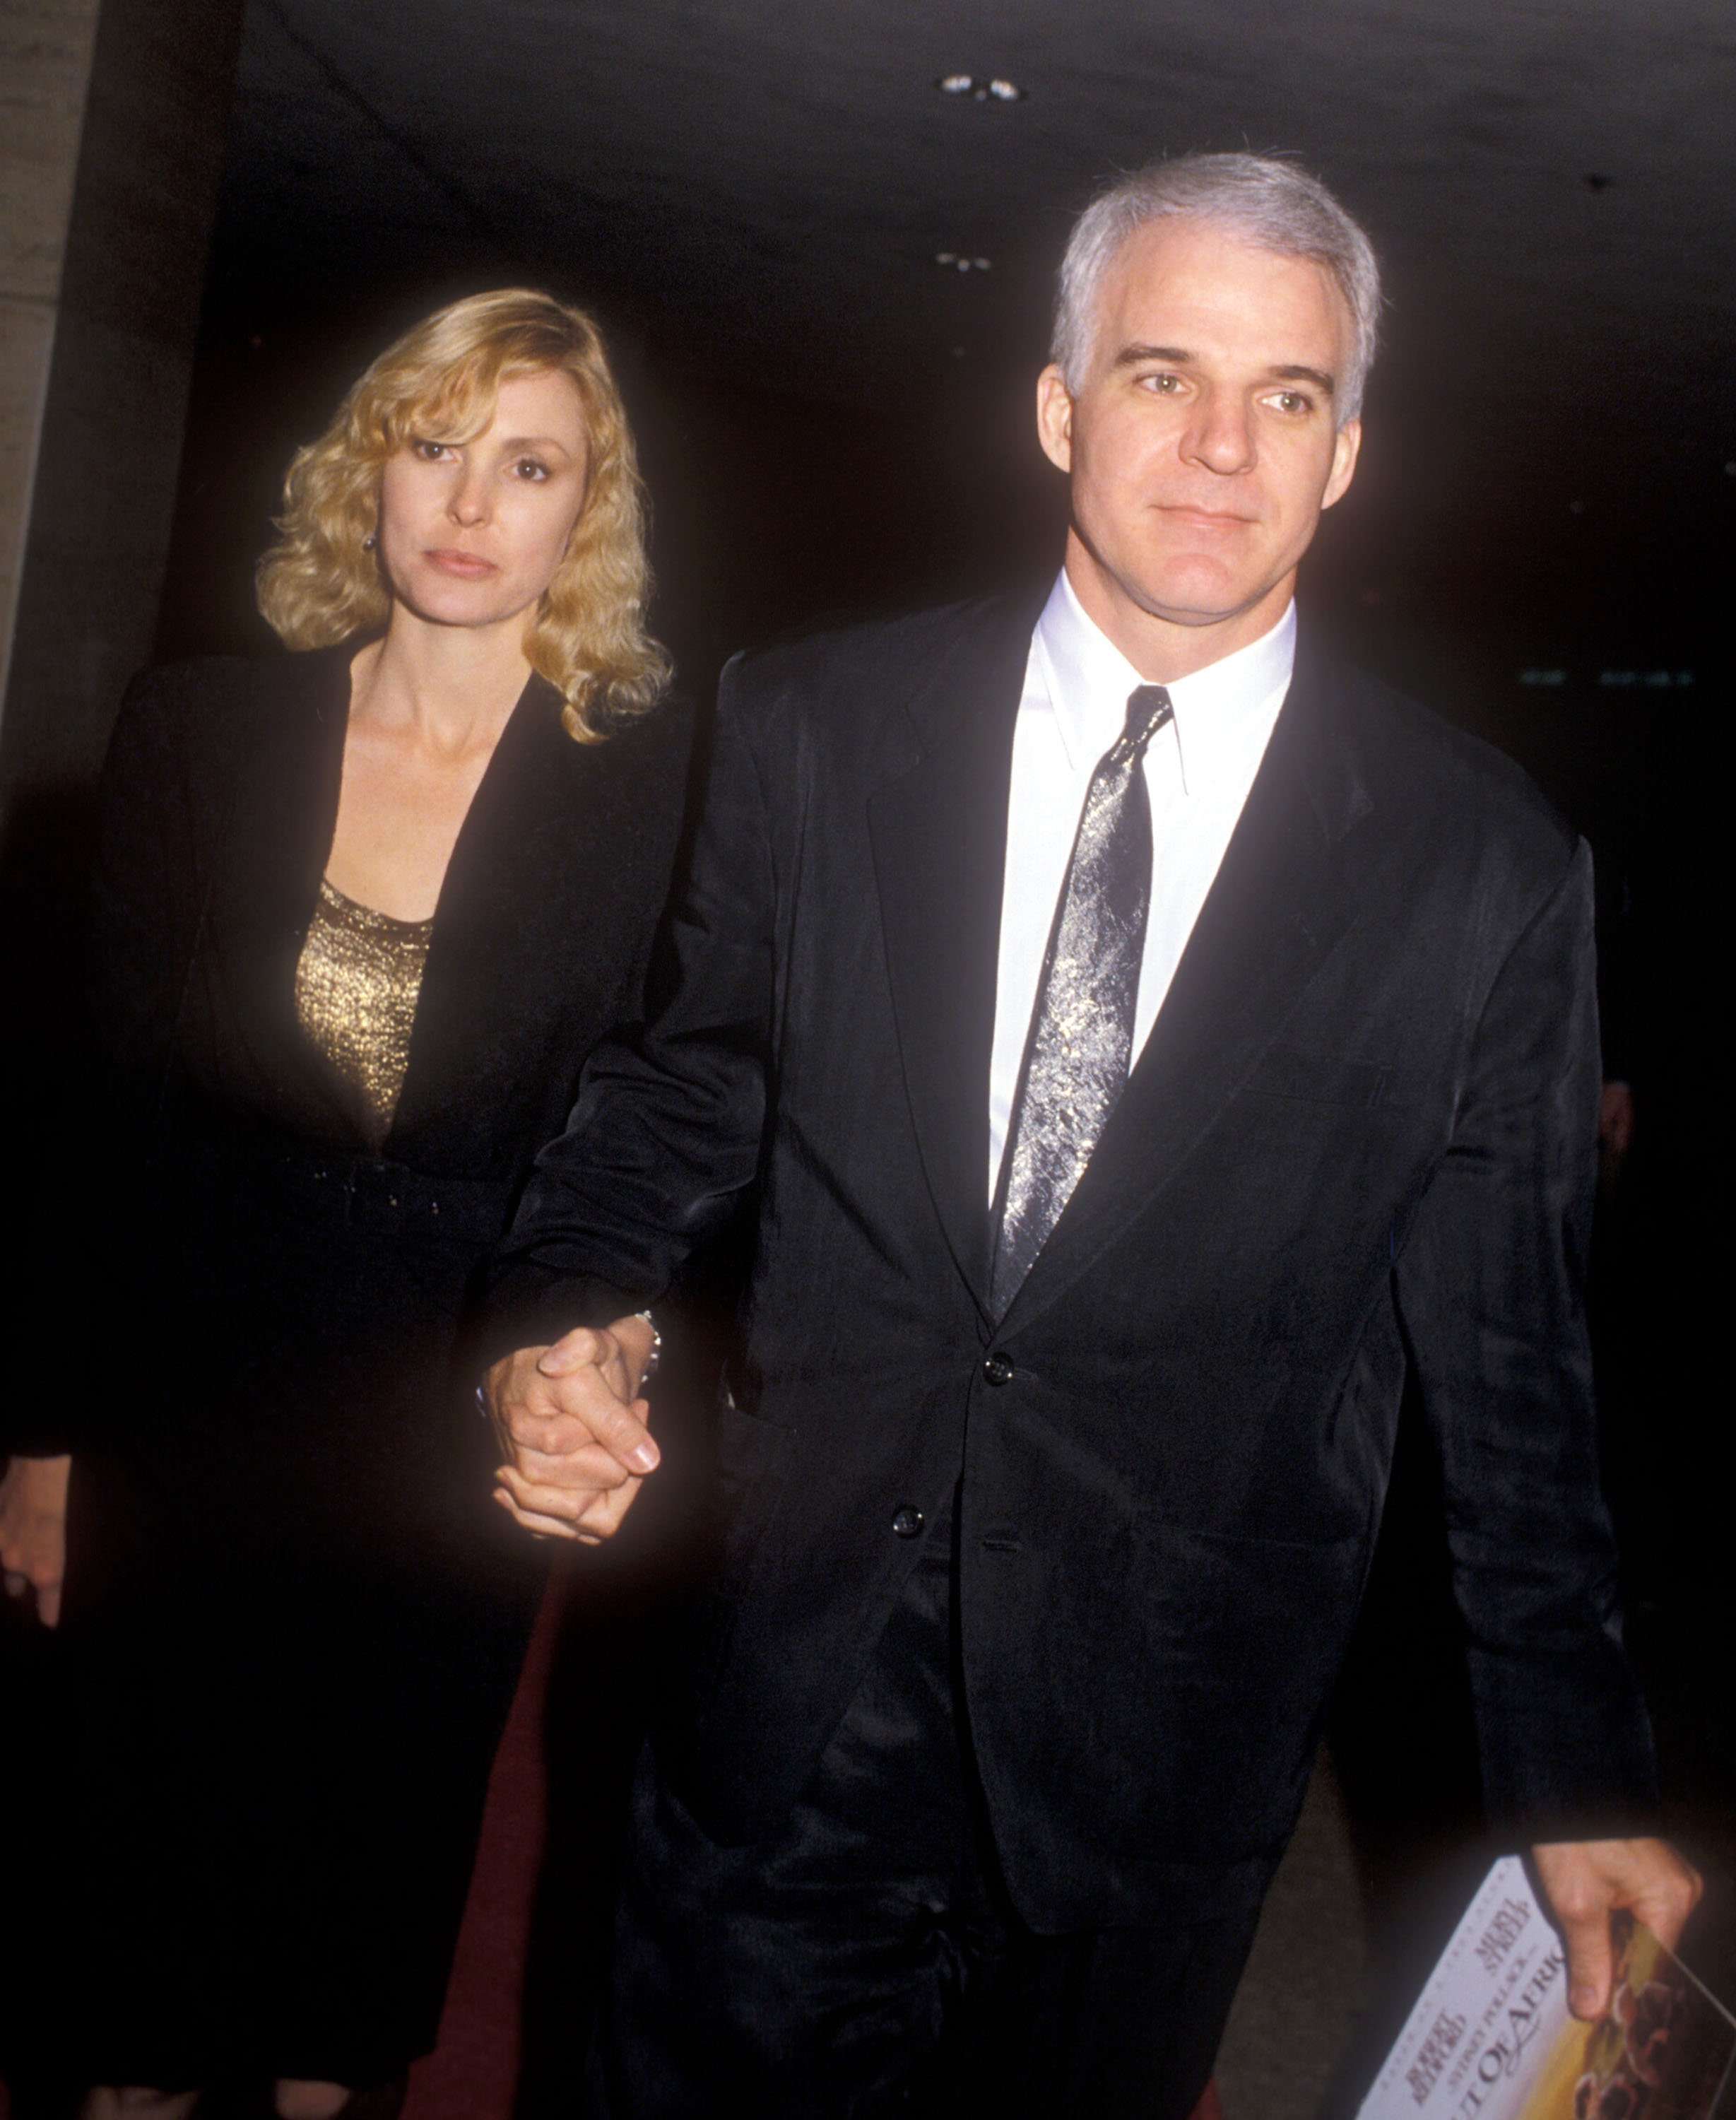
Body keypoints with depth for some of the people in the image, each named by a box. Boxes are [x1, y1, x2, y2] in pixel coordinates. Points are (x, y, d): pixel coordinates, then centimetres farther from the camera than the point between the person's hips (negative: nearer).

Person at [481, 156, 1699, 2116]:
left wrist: (1576, 1779, 3)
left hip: (1163, 1753, 0)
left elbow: (1504, 1350, 0)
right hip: (788, 1690, 1)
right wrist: (567, 1313, -12)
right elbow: (682, 1087, 8)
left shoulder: (1485, 867, -6)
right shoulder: (808, 730, -3)